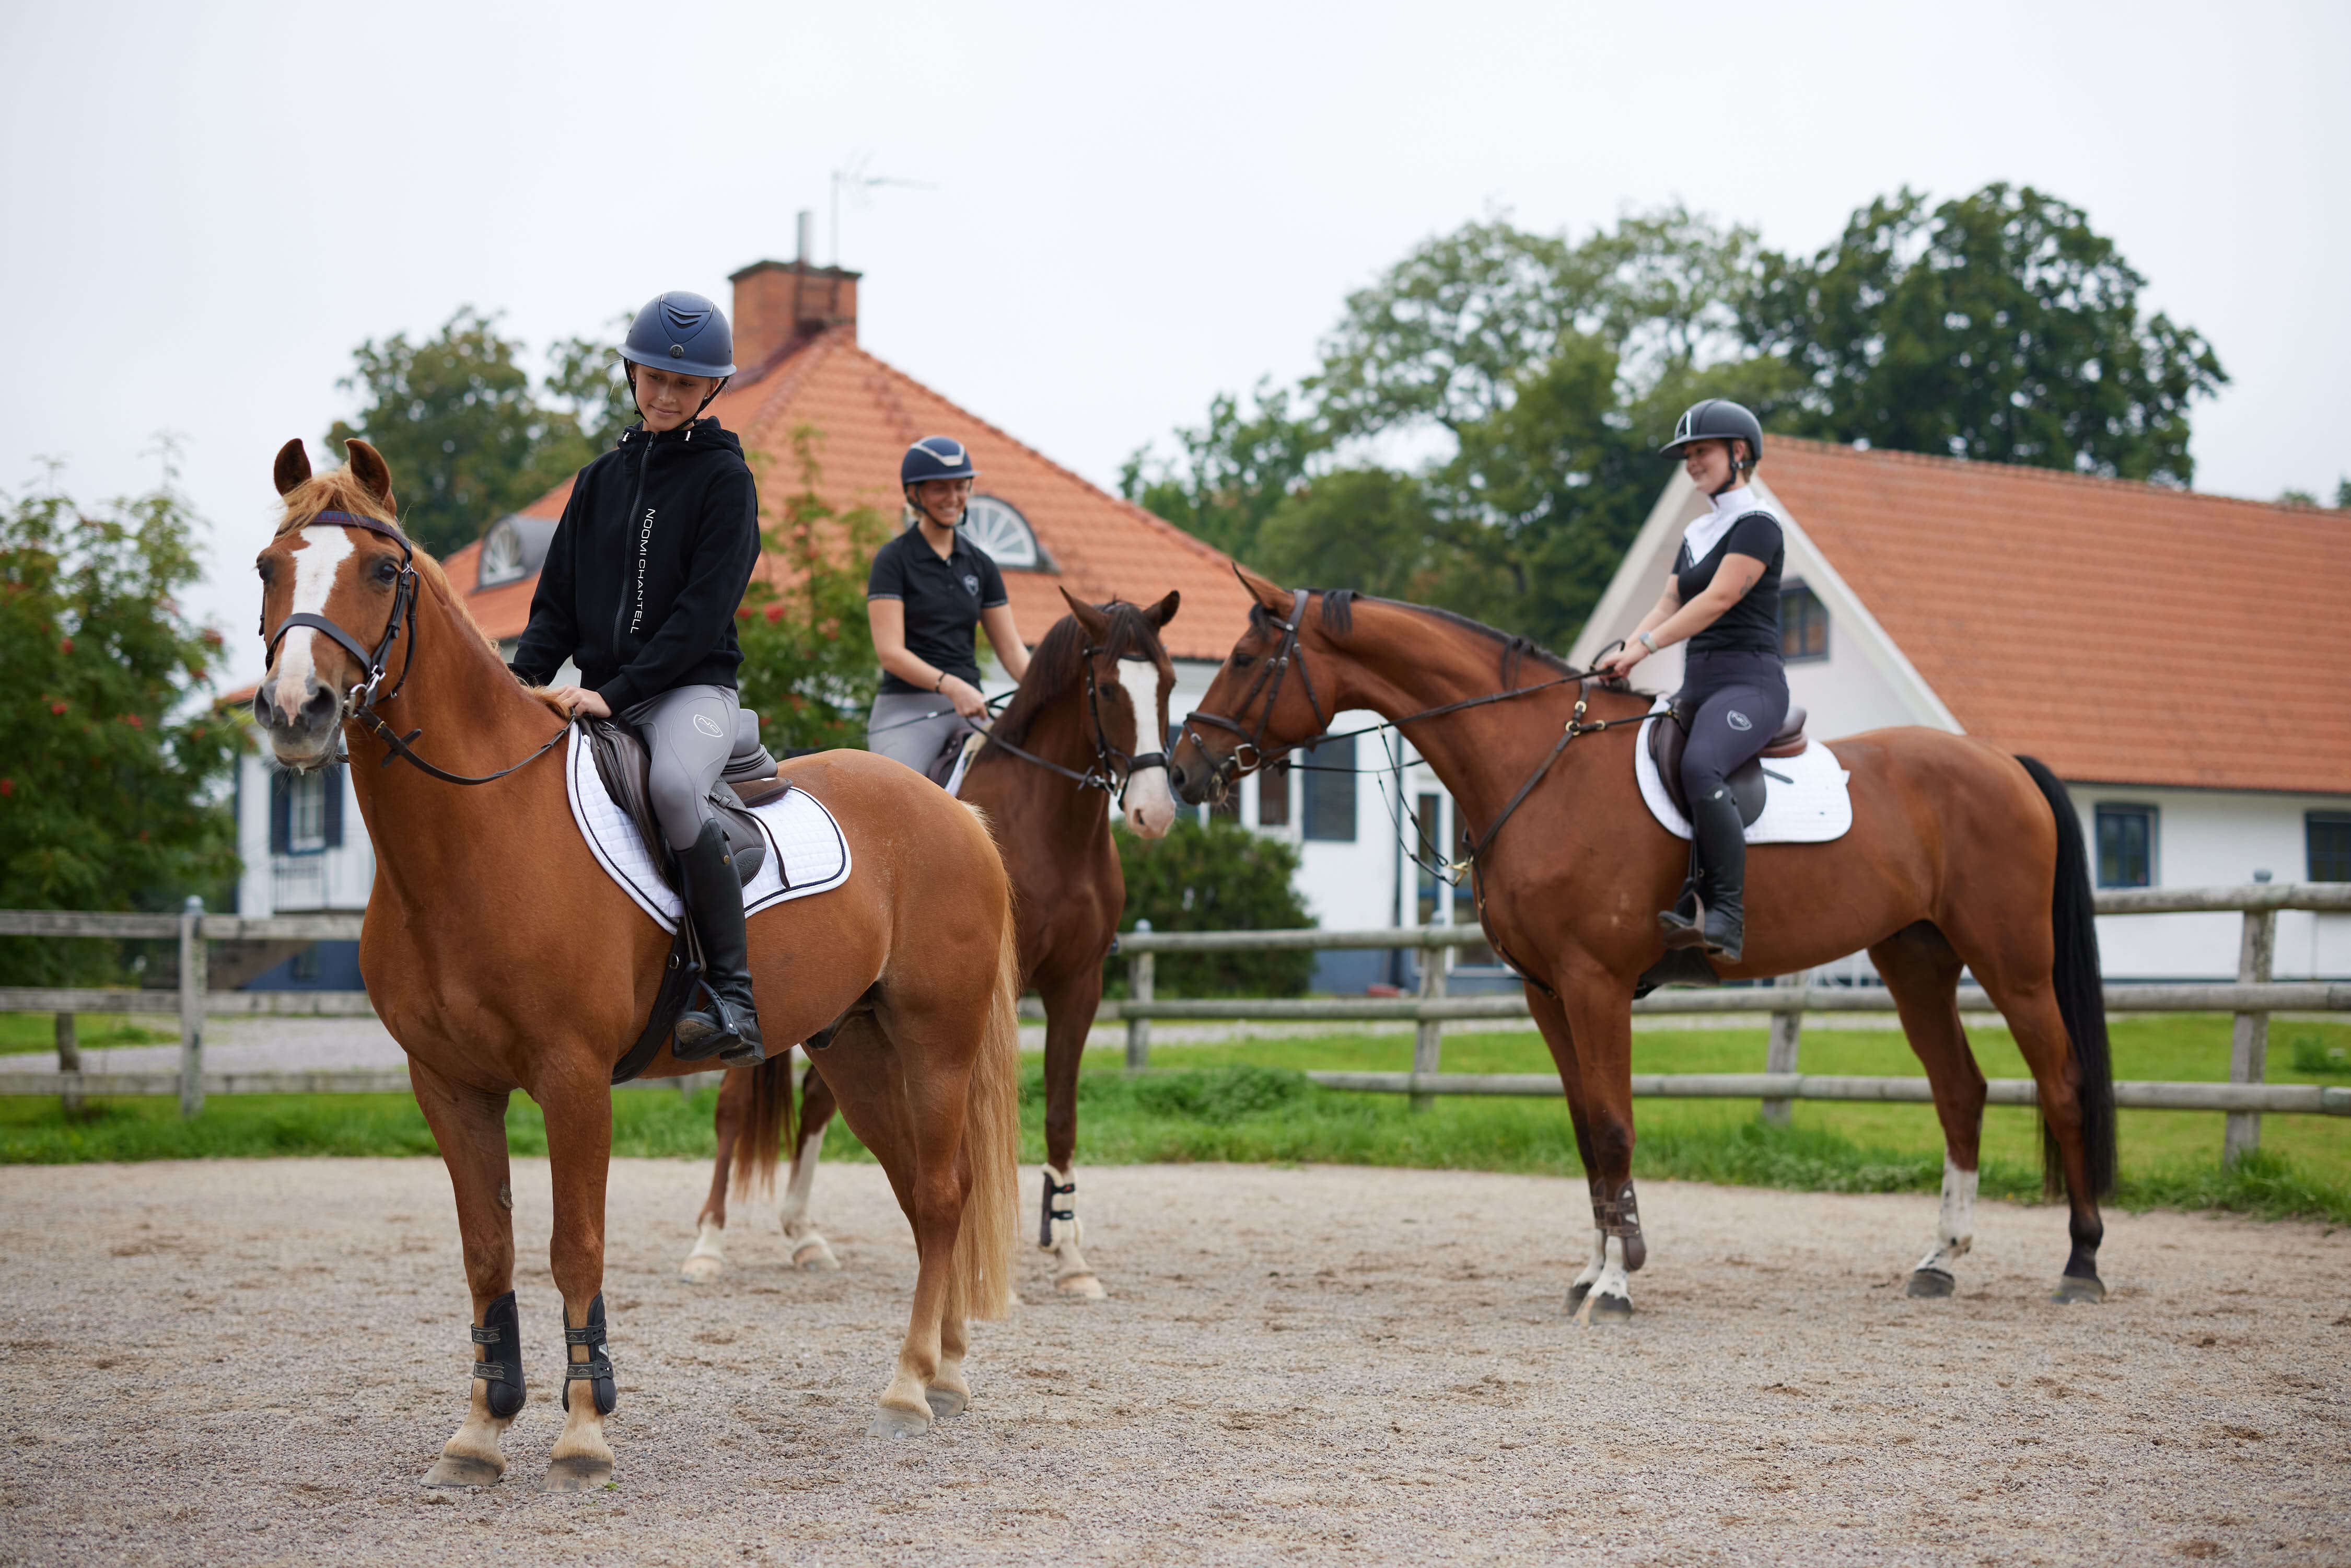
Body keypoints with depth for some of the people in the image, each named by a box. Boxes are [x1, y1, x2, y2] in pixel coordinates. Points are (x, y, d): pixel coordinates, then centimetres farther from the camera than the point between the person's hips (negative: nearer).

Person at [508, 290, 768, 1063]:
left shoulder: (724, 478, -1)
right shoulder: (602, 478, 15)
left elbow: (703, 611, -10)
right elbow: (557, 599, 15)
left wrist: (617, 692, -20)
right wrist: (523, 676, -5)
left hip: (693, 688, -6)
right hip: (601, 695, 6)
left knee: (674, 784, -36)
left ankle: (735, 995, -32)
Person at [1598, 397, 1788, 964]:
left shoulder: (1757, 526, -4)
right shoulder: (1696, 535, 22)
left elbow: (1718, 599, -16)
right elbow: (1668, 607, 14)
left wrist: (1646, 644, -23)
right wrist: (1624, 653, -5)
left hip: (1749, 684, -9)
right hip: (1697, 686, 9)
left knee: (1699, 767, -36)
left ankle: (1726, 916, -36)